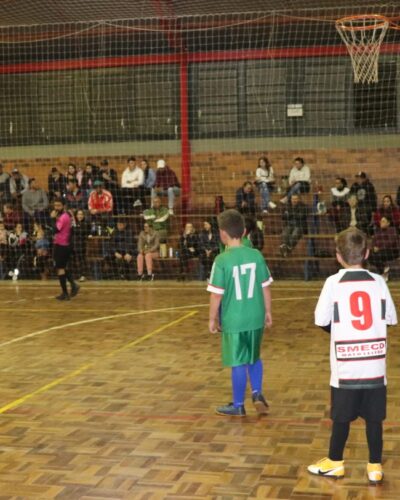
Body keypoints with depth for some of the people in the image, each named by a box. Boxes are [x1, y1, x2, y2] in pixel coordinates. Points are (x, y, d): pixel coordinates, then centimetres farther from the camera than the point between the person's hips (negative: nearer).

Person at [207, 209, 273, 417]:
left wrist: (212, 319, -1)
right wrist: (267, 311, 17)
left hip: (234, 320, -4)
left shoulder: (222, 260, -15)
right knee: (254, 358, 24)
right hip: (256, 318, 4)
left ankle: (238, 406, 20)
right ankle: (257, 393, 14)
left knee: (239, 363, 7)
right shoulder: (256, 255, -3)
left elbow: (216, 294, -14)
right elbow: (266, 287, 4)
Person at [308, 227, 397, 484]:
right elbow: (392, 318, 6)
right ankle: (375, 467, 18)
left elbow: (321, 320, -5)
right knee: (374, 417, 10)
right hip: (375, 363, 2)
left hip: (345, 364, -1)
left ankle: (335, 462, 24)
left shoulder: (334, 282, -7)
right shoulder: (378, 281, -1)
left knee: (342, 416, 10)